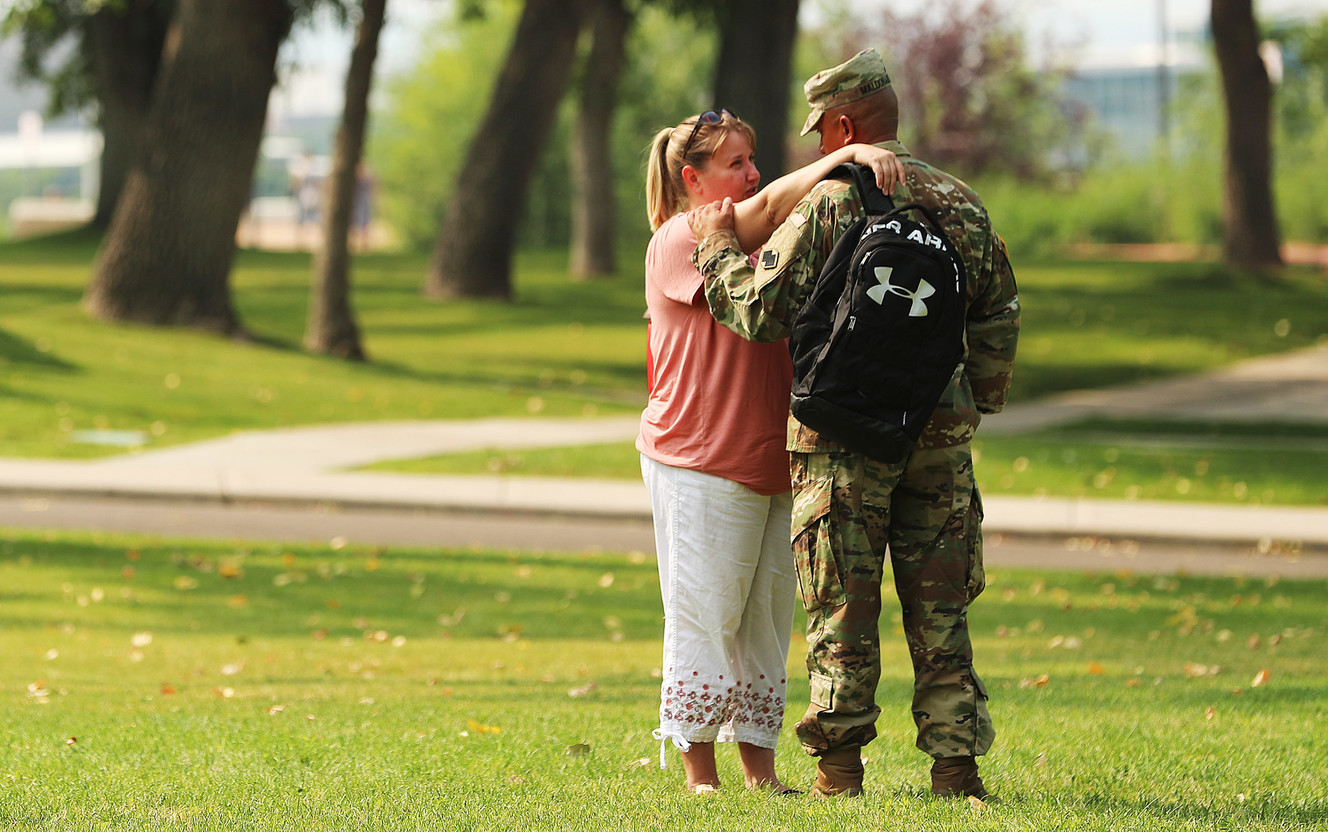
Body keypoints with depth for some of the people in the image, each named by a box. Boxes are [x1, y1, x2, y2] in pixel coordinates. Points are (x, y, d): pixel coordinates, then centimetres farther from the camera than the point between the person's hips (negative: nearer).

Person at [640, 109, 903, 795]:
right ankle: (698, 772, 3)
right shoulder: (681, 240, -9)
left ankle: (759, 767, 13)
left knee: (767, 616, 8)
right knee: (706, 616, -3)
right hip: (698, 467, -8)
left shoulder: (755, 244, 17)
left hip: (770, 466, 8)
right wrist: (850, 155, -29)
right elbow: (771, 205, -23)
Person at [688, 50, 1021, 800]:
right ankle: (956, 762, 5)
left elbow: (759, 312, -11)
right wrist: (976, 406, 22)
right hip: (941, 432, 4)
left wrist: (717, 246, 5)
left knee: (844, 605, 4)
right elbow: (999, 317, 12)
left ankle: (840, 764, 6)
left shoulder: (827, 207, -10)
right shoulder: (962, 205, 7)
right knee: (938, 604, 7)